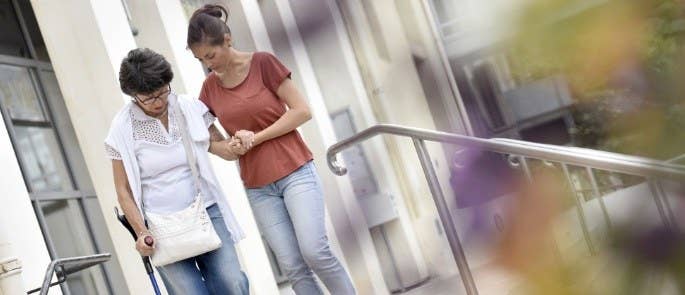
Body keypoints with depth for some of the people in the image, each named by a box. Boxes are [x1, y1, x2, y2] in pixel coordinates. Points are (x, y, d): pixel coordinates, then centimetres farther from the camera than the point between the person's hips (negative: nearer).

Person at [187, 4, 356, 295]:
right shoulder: (210, 87, 5)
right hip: (258, 188, 4)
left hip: (295, 172, -4)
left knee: (314, 251, -16)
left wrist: (256, 138, -14)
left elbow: (302, 111, -8)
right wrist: (226, 147, -10)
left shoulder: (263, 63, -7)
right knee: (293, 267, -2)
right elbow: (207, 138, 13)